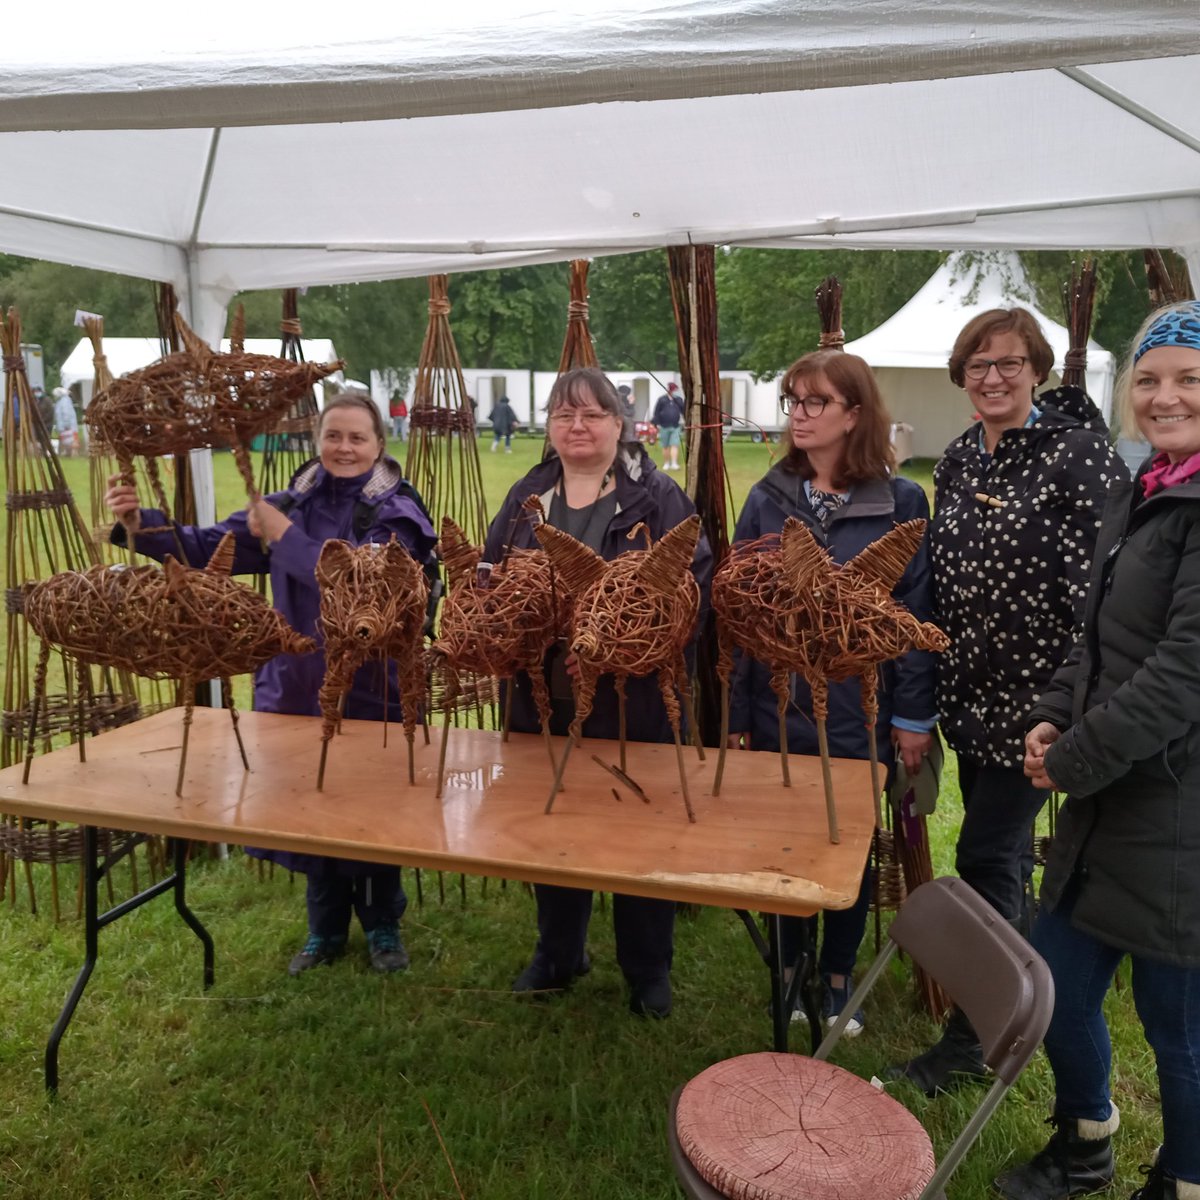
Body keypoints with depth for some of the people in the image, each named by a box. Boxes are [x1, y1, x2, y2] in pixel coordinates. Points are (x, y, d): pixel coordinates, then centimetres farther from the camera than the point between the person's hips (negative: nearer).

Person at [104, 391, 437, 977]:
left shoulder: (397, 512, -10)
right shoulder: (293, 502, 3)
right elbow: (210, 547, -2)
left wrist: (284, 535, -21)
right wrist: (139, 523, -17)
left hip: (372, 691, -4)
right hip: (297, 686, 4)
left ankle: (383, 927, 35)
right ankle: (326, 929, 39)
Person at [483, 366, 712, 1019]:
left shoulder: (656, 497, -4)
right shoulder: (527, 496, 11)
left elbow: (695, 579, -13)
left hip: (633, 696, -4)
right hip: (544, 698, 4)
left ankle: (648, 968, 29)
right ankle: (557, 952, 38)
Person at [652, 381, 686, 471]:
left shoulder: (679, 399, 9)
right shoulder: (661, 399, 1)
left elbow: (683, 411, 11)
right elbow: (656, 412, 0)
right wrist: (657, 424, -6)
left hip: (675, 427, 1)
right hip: (664, 427, -1)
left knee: (675, 446, -9)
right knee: (665, 446, 7)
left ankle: (674, 463, -13)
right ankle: (666, 464, 18)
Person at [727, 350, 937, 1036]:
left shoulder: (900, 502, -5)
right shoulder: (769, 498, 2)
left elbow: (916, 613, -5)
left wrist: (914, 716, -8)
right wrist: (735, 713, 0)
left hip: (861, 715, -2)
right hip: (778, 710, 2)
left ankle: (839, 976, 34)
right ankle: (789, 971, 35)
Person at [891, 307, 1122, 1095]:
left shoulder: (1077, 453, -14)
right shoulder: (959, 459, 7)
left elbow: (1102, 583, -17)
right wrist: (942, 674, 14)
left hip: (1039, 694, -7)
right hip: (972, 690, 7)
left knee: (986, 855, -2)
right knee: (1004, 843, 19)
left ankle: (970, 1038, 13)